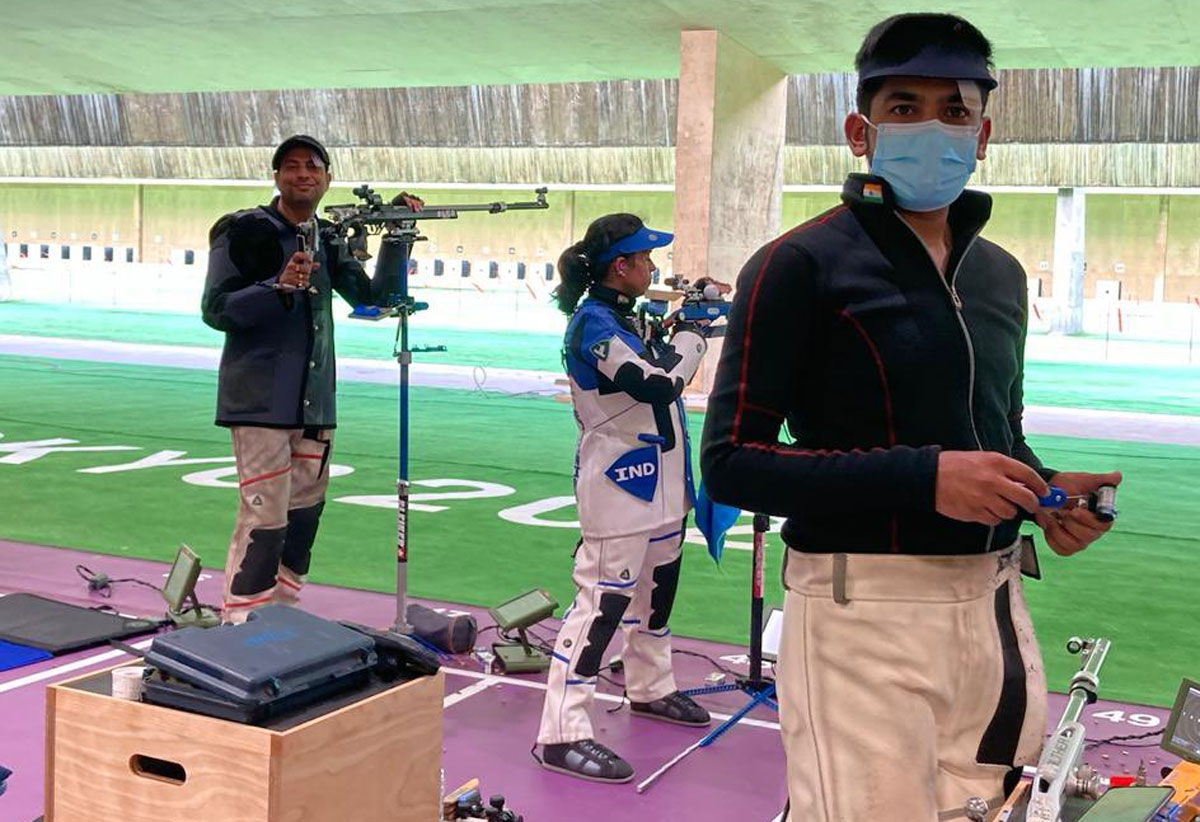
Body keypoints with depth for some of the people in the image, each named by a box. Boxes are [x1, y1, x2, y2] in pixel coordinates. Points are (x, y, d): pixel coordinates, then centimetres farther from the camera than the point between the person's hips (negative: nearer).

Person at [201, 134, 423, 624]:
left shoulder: (327, 242, 15)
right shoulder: (246, 232, -6)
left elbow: (374, 296, 17)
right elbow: (215, 309, -11)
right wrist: (279, 287, -25)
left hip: (314, 400, 7)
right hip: (261, 399, -7)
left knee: (306, 510, 13)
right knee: (265, 517, -11)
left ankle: (284, 608, 27)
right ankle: (238, 627, -4)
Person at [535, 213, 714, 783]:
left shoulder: (625, 317, 12)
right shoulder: (592, 324, -18)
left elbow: (662, 371, 20)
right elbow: (661, 384, -26)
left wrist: (680, 328, 5)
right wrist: (690, 338, -11)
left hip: (658, 480, 10)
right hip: (620, 484, -10)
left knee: (656, 586, 22)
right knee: (604, 600, -12)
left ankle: (650, 688, 41)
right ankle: (562, 734, -10)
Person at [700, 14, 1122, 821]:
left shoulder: (1002, 275, 14)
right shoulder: (803, 265, -9)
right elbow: (731, 461, -14)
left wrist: (1043, 491, 1)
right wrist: (923, 479, -23)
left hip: (995, 607, 7)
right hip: (867, 611, -7)